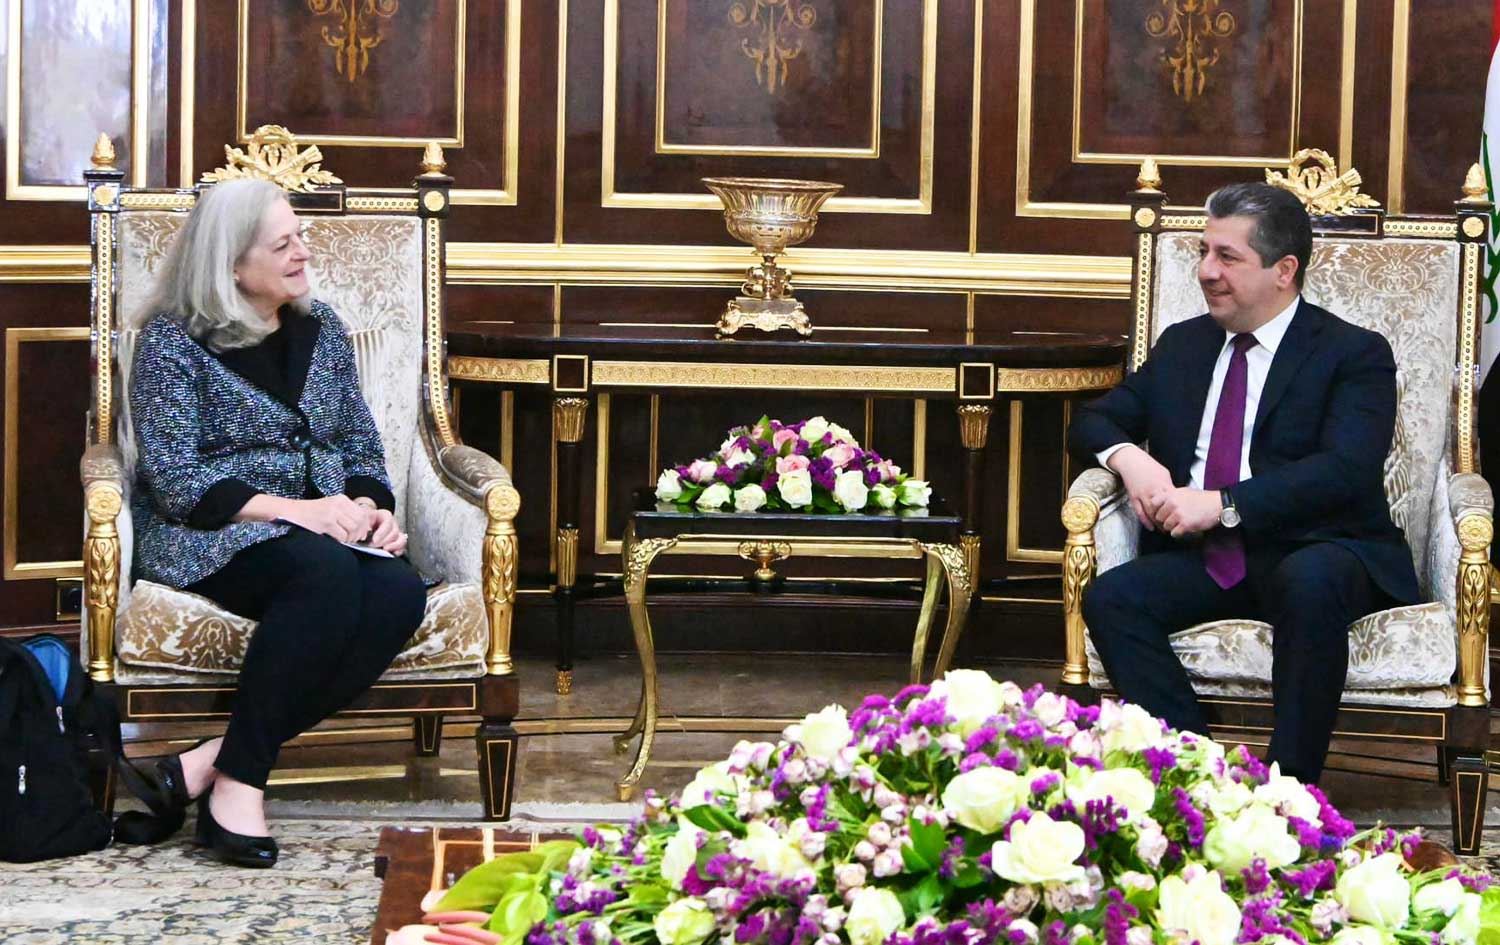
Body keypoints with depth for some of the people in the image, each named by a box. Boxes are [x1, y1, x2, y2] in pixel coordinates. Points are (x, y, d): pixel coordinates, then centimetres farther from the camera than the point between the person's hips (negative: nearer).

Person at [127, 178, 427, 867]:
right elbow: (174, 477, -11)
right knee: (326, 574, -38)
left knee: (399, 594, -30)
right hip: (206, 536, -5)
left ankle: (213, 760, -29)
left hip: (324, 531, 5)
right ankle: (239, 779, -28)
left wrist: (369, 506, -6)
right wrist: (289, 508, -22)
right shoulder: (172, 339, -3)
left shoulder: (320, 330, 14)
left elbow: (361, 441, 17)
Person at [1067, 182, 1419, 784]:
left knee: (1311, 582, -39)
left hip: (1315, 553, -5)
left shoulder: (1355, 354, 1)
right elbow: (1094, 421, 20)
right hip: (1202, 559, 5)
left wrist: (1223, 504, -21)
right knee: (1110, 598, -24)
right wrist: (1128, 457, -5)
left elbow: (1346, 470, -14)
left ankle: (1289, 787, -30)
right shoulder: (1182, 344, 19)